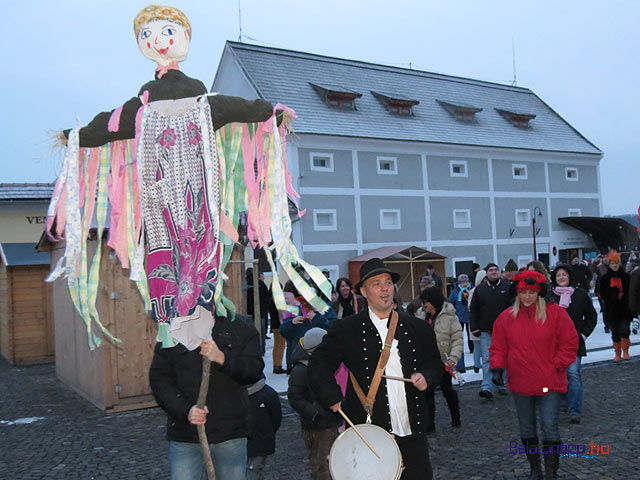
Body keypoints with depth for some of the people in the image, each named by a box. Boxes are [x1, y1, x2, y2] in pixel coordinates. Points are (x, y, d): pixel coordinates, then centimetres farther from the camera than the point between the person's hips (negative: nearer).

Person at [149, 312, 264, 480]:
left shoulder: (242, 327, 2)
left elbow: (255, 370, -7)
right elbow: (159, 378, -3)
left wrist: (223, 358, -25)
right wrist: (185, 410, -18)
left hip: (230, 435, 1)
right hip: (185, 436, -1)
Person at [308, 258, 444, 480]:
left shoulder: (417, 328, 6)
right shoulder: (346, 329, -2)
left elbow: (435, 362, 16)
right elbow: (319, 365, -1)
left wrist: (426, 378, -4)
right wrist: (334, 399, -12)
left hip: (413, 433, 3)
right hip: (369, 434, -3)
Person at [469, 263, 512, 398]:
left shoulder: (508, 287, 3)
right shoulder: (480, 289, 7)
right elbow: (473, 310, 9)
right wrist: (474, 327, 0)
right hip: (486, 331, 1)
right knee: (487, 359, -4)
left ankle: (503, 385, 21)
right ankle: (487, 387, -5)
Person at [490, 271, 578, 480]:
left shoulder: (556, 313, -5)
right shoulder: (507, 317, 3)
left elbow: (569, 343, -1)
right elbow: (498, 347, 7)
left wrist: (556, 366, -8)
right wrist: (497, 367, -7)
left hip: (549, 382, -3)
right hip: (520, 383, 3)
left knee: (549, 426, -7)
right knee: (526, 428, 13)